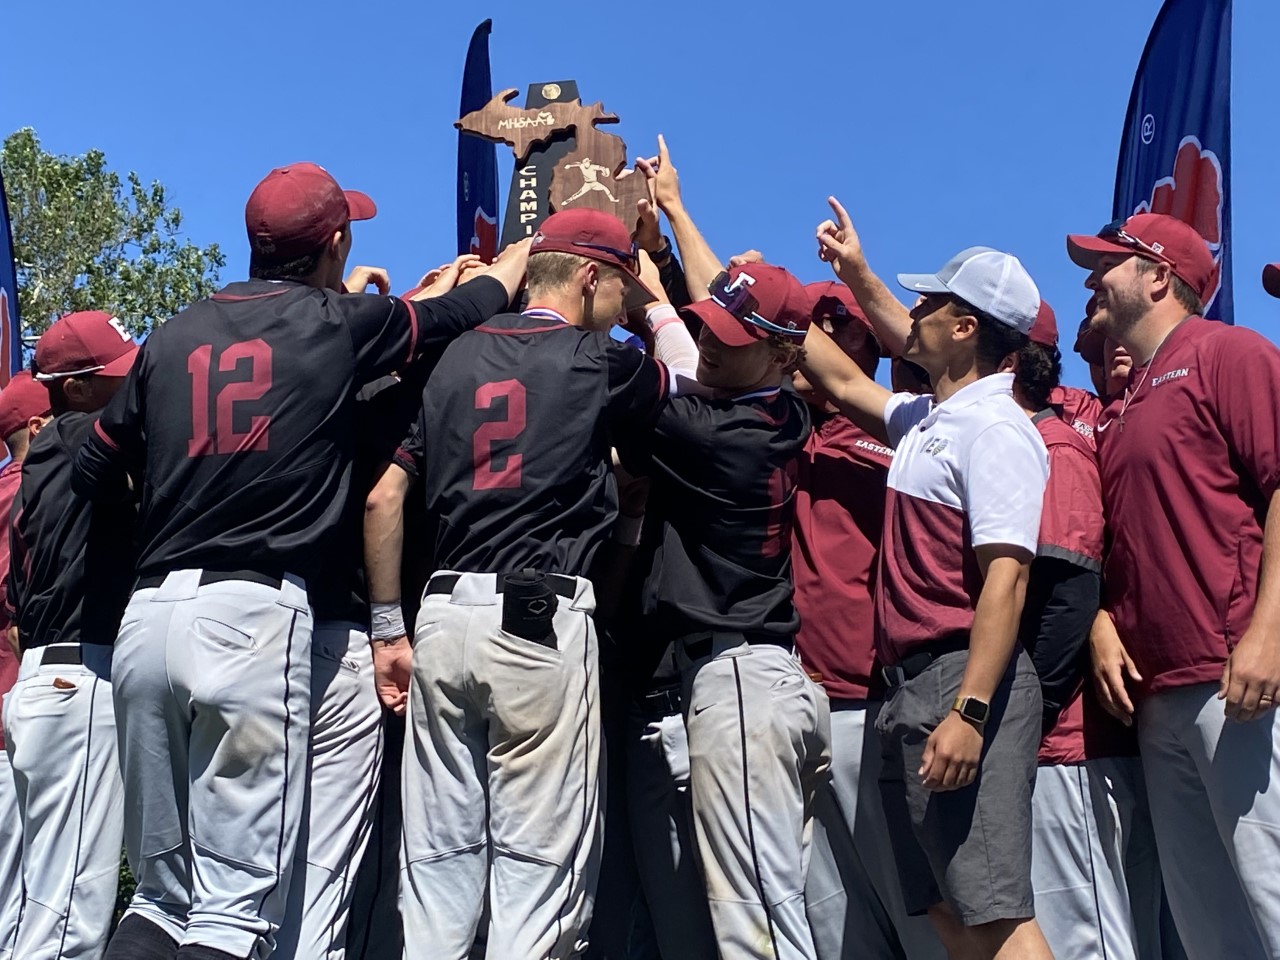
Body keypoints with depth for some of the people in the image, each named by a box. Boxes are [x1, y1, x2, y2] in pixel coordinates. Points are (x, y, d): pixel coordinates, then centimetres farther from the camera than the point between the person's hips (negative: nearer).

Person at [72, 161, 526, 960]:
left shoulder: (175, 335, 14)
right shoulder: (339, 322, 5)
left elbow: (94, 473, 21)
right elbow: (462, 311, 22)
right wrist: (521, 251, 41)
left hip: (146, 616, 5)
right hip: (254, 615, -5)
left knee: (164, 893, 16)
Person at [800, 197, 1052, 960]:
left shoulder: (994, 429, -12)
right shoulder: (927, 419, 15)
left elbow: (1005, 578, -21)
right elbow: (846, 383, 33)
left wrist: (969, 711, -27)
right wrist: (857, 279, 37)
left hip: (965, 680, -9)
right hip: (913, 682, 10)